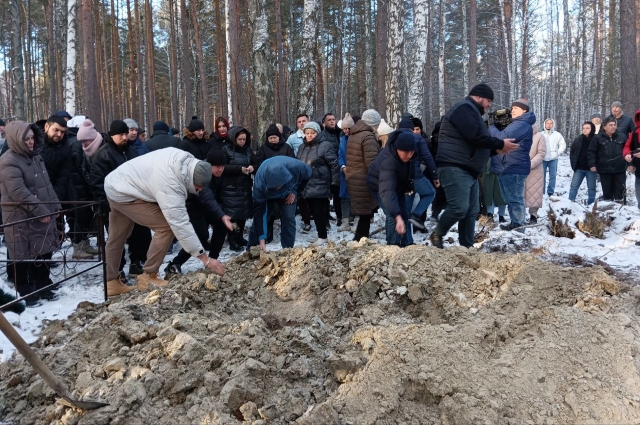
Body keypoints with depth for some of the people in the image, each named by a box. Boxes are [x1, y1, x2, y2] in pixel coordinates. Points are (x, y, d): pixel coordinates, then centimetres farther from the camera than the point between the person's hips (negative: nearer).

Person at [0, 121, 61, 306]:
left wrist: (55, 206, 9)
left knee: (44, 252, 14)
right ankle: (26, 292, 16)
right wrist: (41, 211, -21)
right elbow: (19, 193, -22)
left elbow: (46, 184, 16)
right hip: (21, 219, -8)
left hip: (44, 215, 8)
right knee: (23, 256, 4)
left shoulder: (34, 156, 11)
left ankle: (43, 286, 28)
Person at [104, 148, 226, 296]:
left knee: (116, 238, 19)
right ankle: (148, 277, -4)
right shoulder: (170, 186, -35)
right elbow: (181, 225, -35)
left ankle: (111, 283, 31)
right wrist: (206, 259, -34)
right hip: (124, 194, -10)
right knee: (166, 226, -15)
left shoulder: (184, 158, -13)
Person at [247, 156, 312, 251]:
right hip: (266, 196, -1)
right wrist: (261, 238, -40)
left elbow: (308, 174, -16)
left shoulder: (295, 167, -42)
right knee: (258, 219, -5)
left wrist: (295, 191, -18)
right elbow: (259, 211, -37)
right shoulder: (260, 182, -43)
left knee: (289, 219, -10)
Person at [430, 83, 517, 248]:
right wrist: (500, 144, -9)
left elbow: (478, 145, 27)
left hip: (468, 170, 11)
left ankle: (467, 247, 12)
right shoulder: (464, 108, -8)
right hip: (455, 168, -11)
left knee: (471, 211, 8)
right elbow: (476, 137, -20)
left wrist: (496, 149, 12)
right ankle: (437, 235, 2)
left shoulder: (472, 112, 26)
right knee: (459, 208, -18)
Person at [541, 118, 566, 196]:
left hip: (553, 159, 0)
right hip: (542, 159, 0)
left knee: (552, 176, 3)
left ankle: (550, 193, 8)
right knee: (542, 176, 3)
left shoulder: (557, 135, 4)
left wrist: (557, 152, -2)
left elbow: (563, 145, 8)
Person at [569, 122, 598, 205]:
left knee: (591, 188, 7)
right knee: (574, 186, 3)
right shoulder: (578, 139, 3)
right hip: (579, 168, 3)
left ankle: (590, 205, 15)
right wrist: (574, 164, 3)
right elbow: (572, 152, 10)